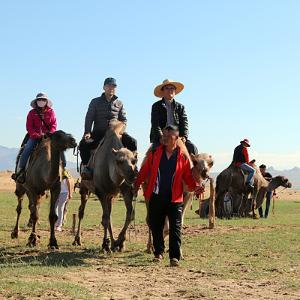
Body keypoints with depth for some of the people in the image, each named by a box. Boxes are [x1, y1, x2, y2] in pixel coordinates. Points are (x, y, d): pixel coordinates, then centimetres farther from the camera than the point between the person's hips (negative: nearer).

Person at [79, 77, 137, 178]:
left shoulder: (119, 103, 14)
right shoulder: (95, 102, 9)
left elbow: (123, 120, 15)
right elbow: (89, 118, 3)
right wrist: (87, 132, -12)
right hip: (98, 132, -1)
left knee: (132, 142, -21)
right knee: (84, 144, -28)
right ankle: (86, 166, -15)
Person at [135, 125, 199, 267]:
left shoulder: (183, 157, 0)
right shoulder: (155, 153, 3)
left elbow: (188, 176, 3)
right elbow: (144, 170, 8)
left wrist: (195, 186, -14)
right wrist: (136, 185, 5)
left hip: (175, 198, -2)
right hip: (156, 196, 2)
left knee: (175, 227, -5)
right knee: (155, 225, 11)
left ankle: (174, 256, -1)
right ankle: (158, 252, 28)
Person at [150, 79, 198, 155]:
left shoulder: (180, 107, 16)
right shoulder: (156, 106, 8)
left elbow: (184, 123, 6)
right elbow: (155, 124, -3)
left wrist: (184, 137, -13)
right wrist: (161, 137, -18)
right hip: (160, 138, -2)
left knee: (192, 148, -18)